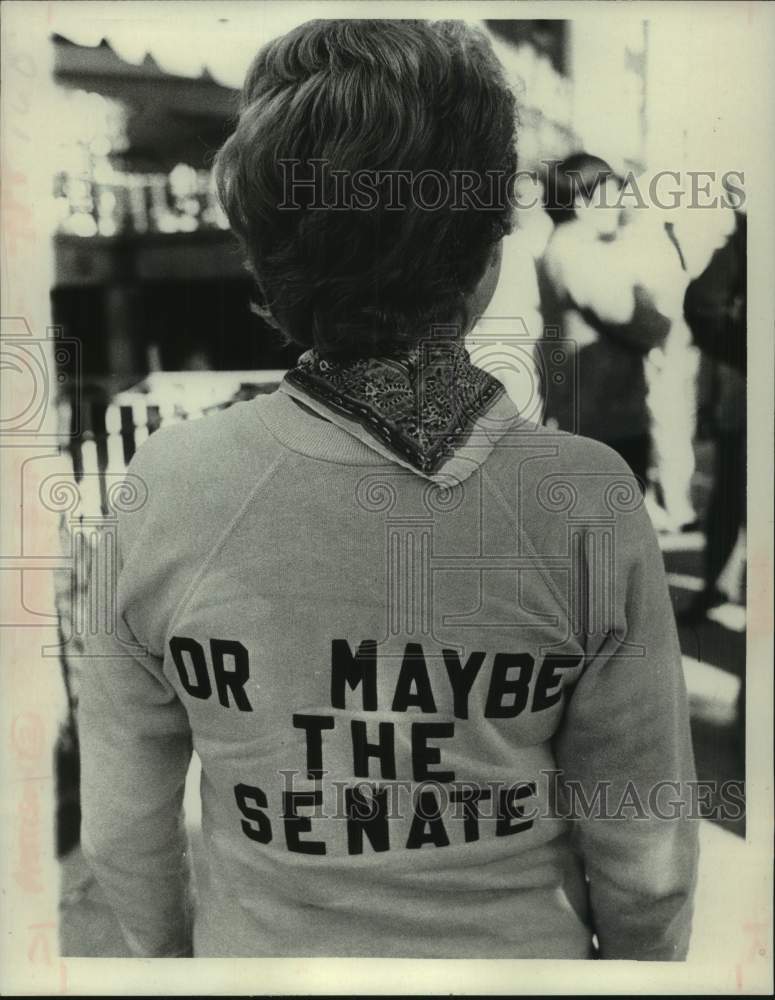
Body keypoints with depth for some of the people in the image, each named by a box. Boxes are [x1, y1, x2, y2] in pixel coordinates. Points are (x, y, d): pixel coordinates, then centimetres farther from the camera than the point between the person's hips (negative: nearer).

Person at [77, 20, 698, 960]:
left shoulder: (164, 490, -22)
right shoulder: (588, 506, -25)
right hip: (514, 951, 0)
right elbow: (645, 852, -13)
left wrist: (165, 942, 10)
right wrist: (643, 956, 7)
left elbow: (123, 824, -9)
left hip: (262, 949, 1)